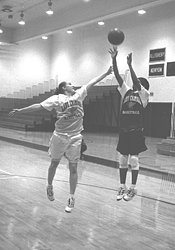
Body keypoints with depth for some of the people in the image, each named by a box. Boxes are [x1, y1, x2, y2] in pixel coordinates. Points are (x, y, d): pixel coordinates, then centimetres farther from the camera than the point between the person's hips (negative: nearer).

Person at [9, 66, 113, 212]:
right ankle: (49, 187, 37)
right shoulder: (57, 98, -3)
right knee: (54, 163, 13)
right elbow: (39, 106, -8)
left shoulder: (79, 95, 8)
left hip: (75, 137, 3)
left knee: (73, 168, 4)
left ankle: (71, 198, 11)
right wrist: (20, 111, -14)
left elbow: (92, 82, 11)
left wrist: (106, 73, 11)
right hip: (60, 136, -2)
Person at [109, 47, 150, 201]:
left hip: (137, 132, -4)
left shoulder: (144, 94, 0)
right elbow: (118, 77, 2)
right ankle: (122, 187, 20)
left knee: (134, 159, 1)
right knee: (123, 159, 9)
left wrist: (130, 65, -22)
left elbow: (136, 82, -18)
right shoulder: (126, 91, 11)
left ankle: (133, 188, 13)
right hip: (124, 131, 4)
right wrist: (114, 59, -7)